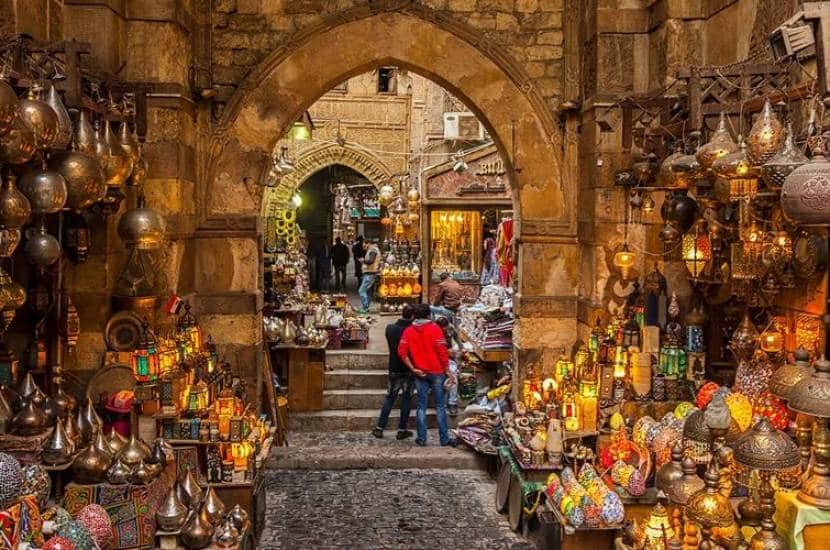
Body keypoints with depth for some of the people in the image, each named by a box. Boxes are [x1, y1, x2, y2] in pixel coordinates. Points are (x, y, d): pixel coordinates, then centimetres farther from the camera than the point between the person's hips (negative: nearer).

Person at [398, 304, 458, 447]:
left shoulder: (408, 331, 3)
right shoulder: (434, 328, -6)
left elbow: (401, 352, -4)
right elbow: (442, 350, -10)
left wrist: (412, 368, -1)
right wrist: (447, 370, -3)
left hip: (420, 373, 3)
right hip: (436, 371, -3)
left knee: (421, 406, 8)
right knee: (440, 406, 2)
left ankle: (421, 439, 8)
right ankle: (444, 439, 4)